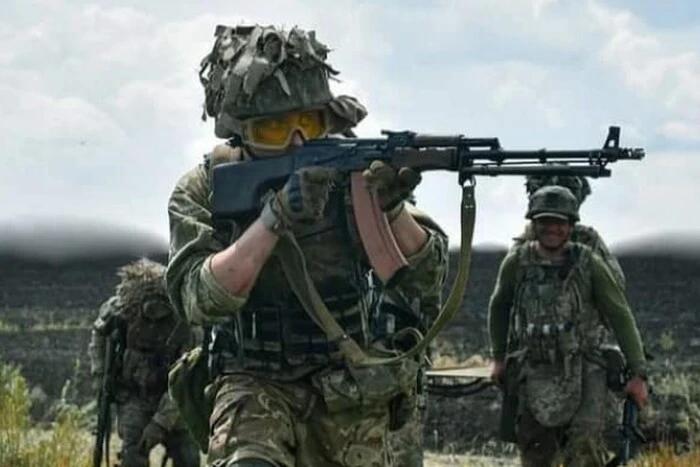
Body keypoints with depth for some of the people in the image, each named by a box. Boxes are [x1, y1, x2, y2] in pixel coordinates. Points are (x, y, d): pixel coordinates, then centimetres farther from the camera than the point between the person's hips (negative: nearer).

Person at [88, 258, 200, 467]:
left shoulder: (183, 324, -22)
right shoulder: (123, 307, -15)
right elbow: (99, 332, 9)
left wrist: (160, 423, -26)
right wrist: (100, 372, 3)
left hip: (167, 398, 0)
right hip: (133, 394, 0)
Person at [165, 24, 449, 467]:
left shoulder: (350, 174, -6)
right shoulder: (203, 191, -8)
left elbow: (426, 279, -9)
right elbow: (202, 298, -23)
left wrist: (391, 209, -28)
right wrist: (276, 214, -31)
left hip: (350, 396, 3)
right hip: (255, 388, -2)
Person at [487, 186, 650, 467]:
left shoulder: (589, 264, -5)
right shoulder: (517, 262, -1)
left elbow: (620, 317, -2)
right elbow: (498, 307, 18)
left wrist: (638, 374, -6)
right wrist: (499, 358, 19)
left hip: (584, 373, -2)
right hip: (535, 375, 2)